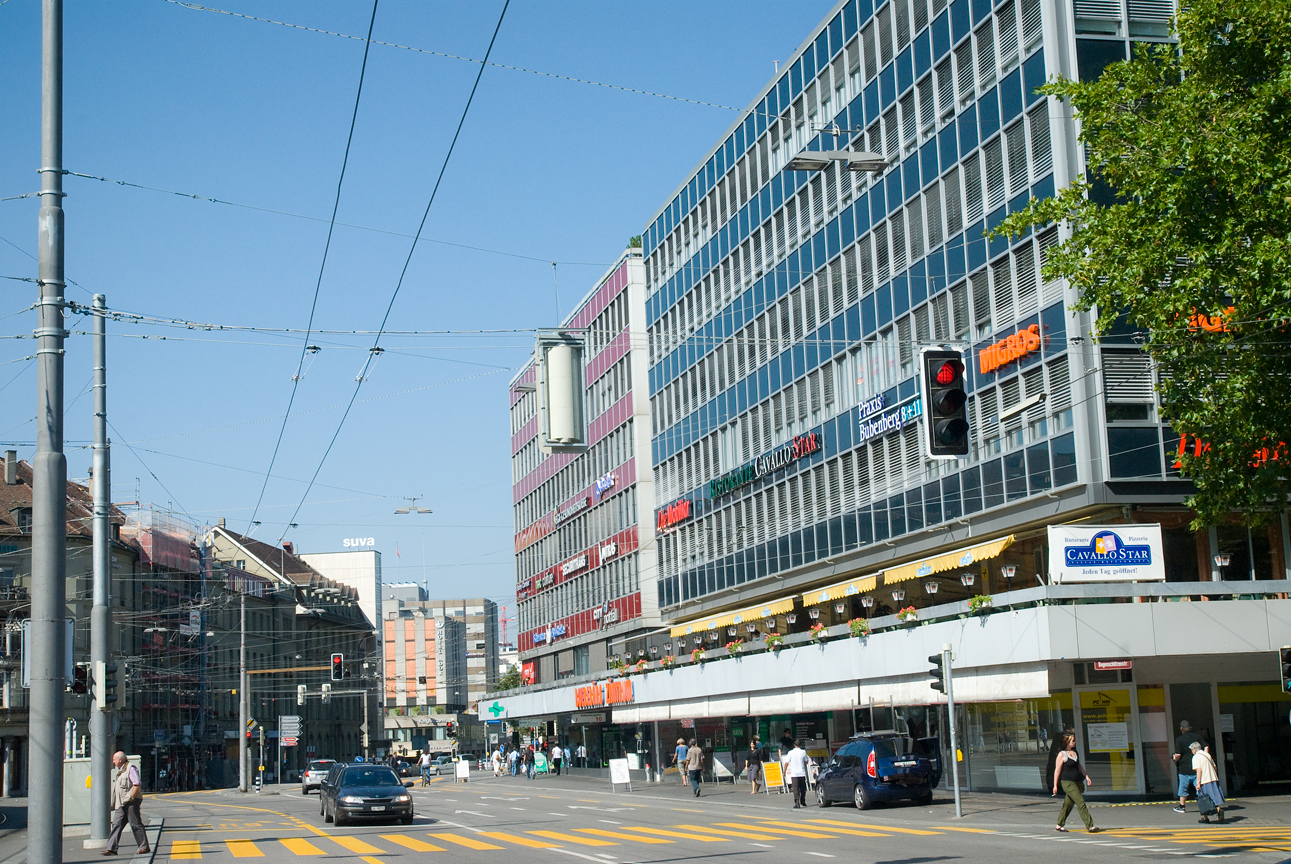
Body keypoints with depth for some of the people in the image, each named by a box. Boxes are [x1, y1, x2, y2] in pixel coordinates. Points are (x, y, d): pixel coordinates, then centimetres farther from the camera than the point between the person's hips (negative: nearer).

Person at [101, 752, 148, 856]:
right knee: (116, 824, 4)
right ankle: (111, 848, 3)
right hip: (121, 804, 9)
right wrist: (115, 802, 19)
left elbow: (137, 784, -18)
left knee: (136, 825, -5)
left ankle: (144, 847, 1)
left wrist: (131, 797, -19)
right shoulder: (120, 771, 19)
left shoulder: (130, 769, -11)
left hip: (131, 803, -9)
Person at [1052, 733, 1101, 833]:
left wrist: (1086, 776, 15)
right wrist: (1055, 785, -9)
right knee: (1081, 803, -13)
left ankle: (1059, 826, 20)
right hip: (1068, 782, -8)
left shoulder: (1074, 752, 14)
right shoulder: (1062, 755, -9)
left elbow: (1079, 766, 24)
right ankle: (1090, 826, -14)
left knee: (1068, 804, 11)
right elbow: (1057, 770, -8)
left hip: (1077, 781, 8)